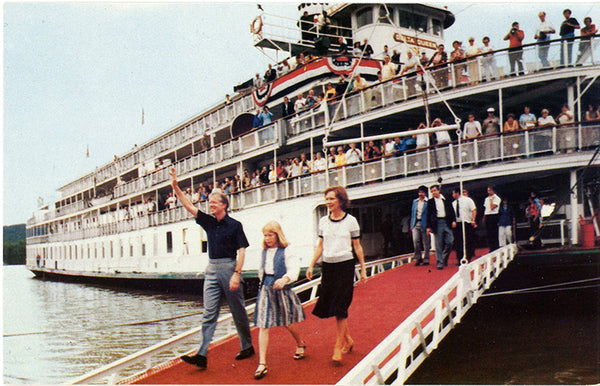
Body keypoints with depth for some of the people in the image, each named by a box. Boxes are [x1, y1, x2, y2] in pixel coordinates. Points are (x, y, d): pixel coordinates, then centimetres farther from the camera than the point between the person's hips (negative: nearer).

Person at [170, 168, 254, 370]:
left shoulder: (234, 225, -4)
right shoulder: (208, 222, 11)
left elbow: (241, 251, -7)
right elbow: (188, 205, 9)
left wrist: (237, 274, -17)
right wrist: (175, 186, 0)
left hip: (229, 267, -5)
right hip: (212, 269, 5)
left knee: (238, 311, 6)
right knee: (209, 313, -2)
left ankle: (247, 347, 22)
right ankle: (202, 355, -6)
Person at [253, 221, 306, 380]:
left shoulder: (286, 251, -9)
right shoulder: (264, 252, 8)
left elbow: (294, 268, -21)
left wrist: (284, 279, -37)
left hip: (282, 289, -4)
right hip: (265, 289, 4)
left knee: (288, 322, 12)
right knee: (263, 325, -6)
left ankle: (300, 344, 44)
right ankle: (262, 363, -7)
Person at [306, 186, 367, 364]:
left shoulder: (350, 220, -3)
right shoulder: (323, 221, 7)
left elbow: (357, 246, 1)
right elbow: (320, 246, 12)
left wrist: (363, 269, 3)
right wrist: (311, 266, 5)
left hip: (345, 265, -4)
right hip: (328, 266, 4)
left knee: (340, 307, -7)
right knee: (329, 306, 7)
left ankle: (338, 347, 1)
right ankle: (348, 340, 25)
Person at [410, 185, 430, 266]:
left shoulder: (428, 202, -2)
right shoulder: (415, 201, 14)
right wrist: (411, 224, 12)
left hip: (424, 223, -4)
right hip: (416, 223, 4)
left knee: (425, 242, 1)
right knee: (415, 240, -5)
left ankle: (426, 259, 10)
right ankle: (418, 258, 7)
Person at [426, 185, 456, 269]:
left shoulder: (446, 200, 10)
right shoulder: (430, 202, 7)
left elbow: (452, 211, 12)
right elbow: (428, 215, 6)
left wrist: (453, 220, 0)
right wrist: (429, 227, 0)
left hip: (447, 223, 1)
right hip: (437, 223, -1)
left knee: (449, 242, -3)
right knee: (439, 244, -1)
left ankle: (444, 258, 19)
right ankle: (440, 263, 4)